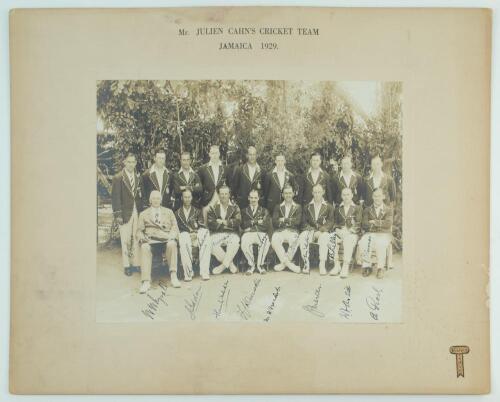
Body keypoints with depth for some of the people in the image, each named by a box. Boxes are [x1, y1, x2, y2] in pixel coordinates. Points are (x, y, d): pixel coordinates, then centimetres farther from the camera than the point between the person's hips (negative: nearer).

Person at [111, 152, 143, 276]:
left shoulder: (138, 177, 11)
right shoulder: (118, 178, -3)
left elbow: (141, 195, 12)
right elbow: (115, 197, -5)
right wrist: (118, 214, -10)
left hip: (138, 212, 4)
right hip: (125, 213, -4)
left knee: (137, 238, 4)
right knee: (126, 240, 0)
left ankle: (136, 263, 13)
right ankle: (126, 266, 8)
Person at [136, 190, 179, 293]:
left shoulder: (169, 212, 26)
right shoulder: (143, 214, 24)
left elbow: (175, 227, 16)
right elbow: (139, 230, 16)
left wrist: (171, 236, -6)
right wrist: (142, 237, -8)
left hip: (166, 238, 0)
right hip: (150, 239, 0)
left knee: (172, 244, -37)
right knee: (145, 247, -36)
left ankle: (173, 276, -34)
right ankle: (146, 281, -42)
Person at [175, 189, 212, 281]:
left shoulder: (197, 211, 25)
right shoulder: (178, 212, 22)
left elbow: (202, 226, 12)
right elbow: (177, 227, 8)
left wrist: (196, 233, -11)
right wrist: (189, 233, -10)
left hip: (196, 235, 1)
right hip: (183, 235, -1)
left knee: (207, 242, -36)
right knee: (184, 243, -40)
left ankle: (204, 272, -38)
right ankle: (188, 273, -38)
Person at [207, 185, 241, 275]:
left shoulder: (234, 208, 13)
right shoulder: (213, 208, 12)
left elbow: (238, 221, -4)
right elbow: (210, 224, -4)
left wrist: (223, 222, -5)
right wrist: (229, 223, -5)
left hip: (231, 234, 0)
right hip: (217, 234, 1)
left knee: (235, 242, -35)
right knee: (211, 244, -31)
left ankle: (224, 265, -22)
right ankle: (231, 264, -19)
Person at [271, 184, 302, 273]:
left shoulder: (298, 207, 18)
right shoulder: (278, 207, 21)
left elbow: (297, 221, 1)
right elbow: (274, 222, 6)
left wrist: (284, 220, -1)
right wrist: (290, 221, -5)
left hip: (292, 232, -1)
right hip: (280, 231, 1)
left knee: (294, 240, -37)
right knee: (274, 240, -34)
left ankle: (284, 263, -21)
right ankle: (289, 263, -26)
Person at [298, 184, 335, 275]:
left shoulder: (329, 207, 12)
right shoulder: (308, 207, 18)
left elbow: (330, 223, 2)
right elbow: (304, 222, 11)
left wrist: (320, 231, -14)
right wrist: (312, 230, -8)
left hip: (324, 231, -2)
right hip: (310, 231, 2)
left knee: (324, 238, -38)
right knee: (302, 237, -32)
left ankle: (322, 265, -35)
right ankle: (306, 264, -29)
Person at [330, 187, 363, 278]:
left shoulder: (358, 208, 13)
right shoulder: (338, 208, 22)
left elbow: (358, 224, 2)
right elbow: (335, 222, 16)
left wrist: (348, 231, -14)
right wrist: (338, 230, -6)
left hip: (352, 233, -3)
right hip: (340, 232, 3)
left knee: (348, 240, -37)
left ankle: (345, 267, -39)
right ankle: (336, 265, -25)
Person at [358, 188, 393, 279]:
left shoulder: (388, 209, 13)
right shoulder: (367, 210, 16)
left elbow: (388, 224, -5)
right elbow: (364, 225, 0)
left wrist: (375, 222, -6)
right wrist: (381, 224, -12)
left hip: (384, 234, -1)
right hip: (370, 234, 1)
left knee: (380, 243, -37)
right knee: (363, 242, -33)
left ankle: (380, 268, -23)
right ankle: (367, 266, -21)